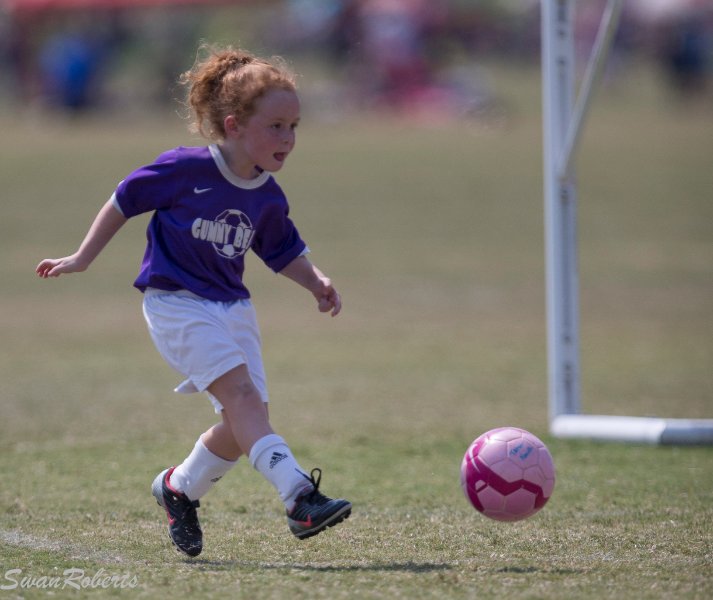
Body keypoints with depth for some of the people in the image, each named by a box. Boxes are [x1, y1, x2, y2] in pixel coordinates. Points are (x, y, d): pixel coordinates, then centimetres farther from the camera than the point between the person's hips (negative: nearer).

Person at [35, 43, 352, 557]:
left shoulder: (269, 199, 3)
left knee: (246, 424, -1)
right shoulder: (186, 169, -14)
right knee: (240, 390, -24)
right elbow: (125, 201, -2)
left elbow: (284, 253, 18)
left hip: (231, 308, 7)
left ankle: (180, 487, 26)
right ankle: (301, 498, -35)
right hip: (176, 302, -7)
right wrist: (82, 260, 4)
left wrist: (316, 281, -1)